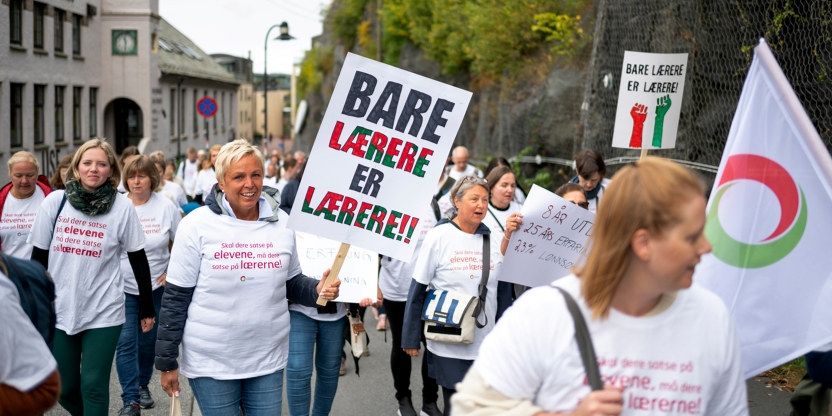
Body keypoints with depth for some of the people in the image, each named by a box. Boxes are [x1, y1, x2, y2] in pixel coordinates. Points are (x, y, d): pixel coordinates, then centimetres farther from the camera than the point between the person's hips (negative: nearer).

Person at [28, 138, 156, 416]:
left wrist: (147, 308, 4)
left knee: (93, 386, -1)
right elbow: (38, 257, 5)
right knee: (65, 388, 12)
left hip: (103, 312, -2)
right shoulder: (55, 201, -2)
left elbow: (138, 260, 0)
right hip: (59, 310, 3)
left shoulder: (122, 207, -7)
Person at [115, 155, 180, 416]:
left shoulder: (166, 207, -6)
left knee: (149, 340, 14)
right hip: (122, 287, -1)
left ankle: (142, 385, 35)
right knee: (126, 343, -7)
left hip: (156, 286, 1)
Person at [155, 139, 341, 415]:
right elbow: (175, 299, -6)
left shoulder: (282, 223, 1)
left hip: (268, 360, 3)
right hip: (211, 362, -3)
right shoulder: (197, 225, -10)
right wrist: (166, 362, -4)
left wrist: (317, 290, -10)